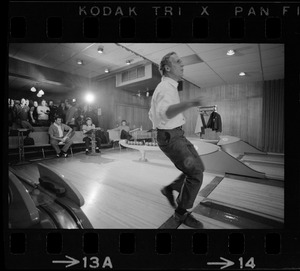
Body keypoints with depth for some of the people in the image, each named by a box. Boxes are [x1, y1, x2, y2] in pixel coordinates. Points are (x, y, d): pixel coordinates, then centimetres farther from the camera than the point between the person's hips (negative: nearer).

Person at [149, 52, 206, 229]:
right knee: (196, 173, -8)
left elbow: (152, 113, 25)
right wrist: (187, 104, -57)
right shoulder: (166, 88, -16)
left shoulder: (169, 87, 18)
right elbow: (165, 112, -41)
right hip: (170, 137, -10)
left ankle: (170, 188, 23)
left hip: (178, 135, 10)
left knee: (198, 167, 12)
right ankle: (181, 213, 10)